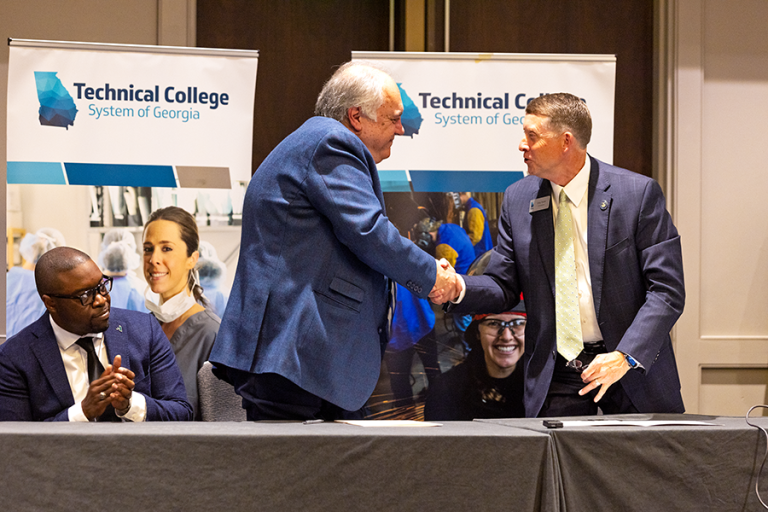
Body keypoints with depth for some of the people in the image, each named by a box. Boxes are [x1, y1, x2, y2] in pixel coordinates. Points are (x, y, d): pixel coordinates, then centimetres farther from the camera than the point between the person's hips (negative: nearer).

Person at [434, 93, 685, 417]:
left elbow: (667, 291, -10)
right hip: (554, 375, 2)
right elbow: (503, 287, 9)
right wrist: (460, 289, -13)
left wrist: (625, 356, -21)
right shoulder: (518, 199, 5)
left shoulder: (639, 193, -8)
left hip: (633, 369, -2)